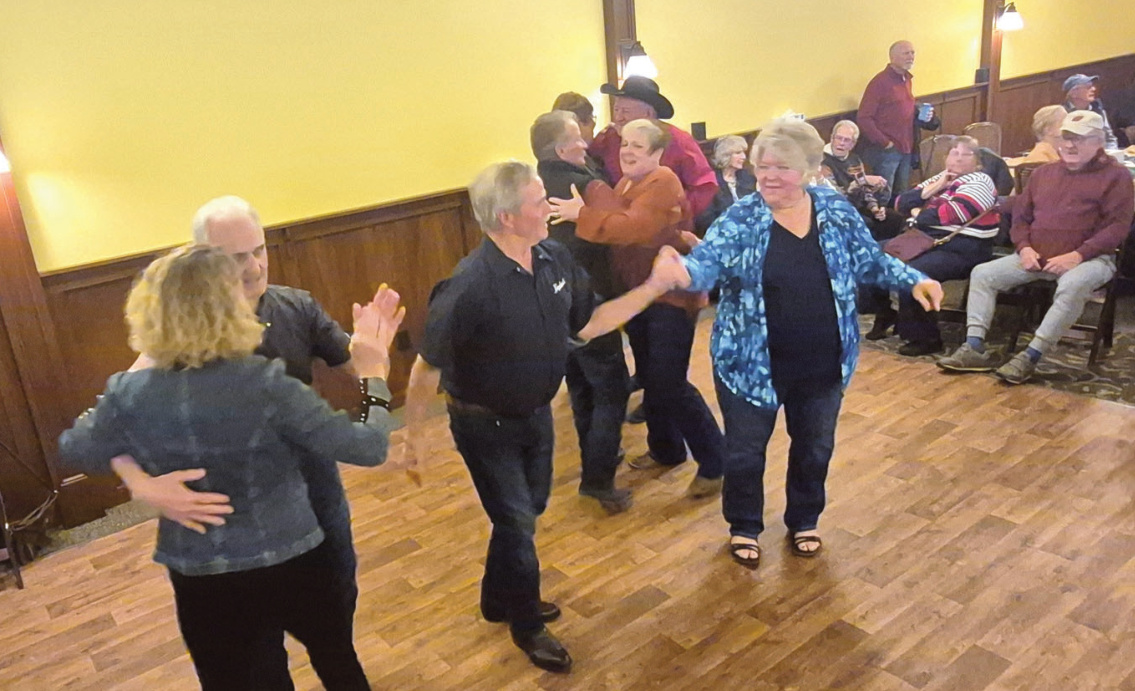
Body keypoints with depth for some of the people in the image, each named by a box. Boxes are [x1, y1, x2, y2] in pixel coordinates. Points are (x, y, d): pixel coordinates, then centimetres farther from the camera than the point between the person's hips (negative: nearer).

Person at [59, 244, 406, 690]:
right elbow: (367, 448, -19)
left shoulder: (130, 393, -14)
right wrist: (373, 368, -7)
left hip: (201, 582, 3)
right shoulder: (264, 383, -24)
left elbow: (76, 453, 8)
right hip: (292, 565, -2)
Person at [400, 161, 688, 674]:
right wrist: (413, 434, -13)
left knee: (527, 511, 23)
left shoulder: (555, 259, -10)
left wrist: (654, 287, -4)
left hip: (537, 414, 7)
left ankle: (499, 600, 49)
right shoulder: (469, 287, -31)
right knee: (516, 524, 8)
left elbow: (586, 324, 1)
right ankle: (527, 624, 35)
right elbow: (428, 367, -22)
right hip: (486, 426, -7)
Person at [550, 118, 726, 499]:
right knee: (650, 378, 17)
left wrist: (583, 214, -27)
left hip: (671, 296, -9)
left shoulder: (663, 182, -15)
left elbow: (633, 227, -29)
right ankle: (666, 449, 35)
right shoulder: (624, 184, 13)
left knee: (669, 383, -9)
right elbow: (613, 231, 5)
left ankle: (716, 463, 5)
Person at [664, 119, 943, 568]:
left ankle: (803, 521, 45)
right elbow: (705, 265, -24)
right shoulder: (740, 219, -12)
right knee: (745, 450, 11)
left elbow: (870, 262, 8)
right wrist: (681, 272, -47)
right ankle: (744, 527, 36)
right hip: (751, 364, -3)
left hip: (822, 363, 3)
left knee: (815, 447, 20)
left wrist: (914, 281, -7)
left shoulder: (837, 211, -2)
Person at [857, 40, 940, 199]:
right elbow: (863, 118, -15)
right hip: (886, 151, -7)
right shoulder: (880, 82, -11)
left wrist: (922, 116, 5)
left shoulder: (906, 79, 12)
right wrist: (884, 142, -15)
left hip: (907, 150, 7)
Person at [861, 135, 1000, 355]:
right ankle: (884, 316, 11)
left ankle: (925, 337, -17)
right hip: (922, 240, 8)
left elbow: (952, 214, -19)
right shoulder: (939, 178, 20)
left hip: (959, 249, -8)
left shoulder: (979, 182, -3)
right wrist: (934, 188, -3)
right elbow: (901, 203, 10)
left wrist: (918, 214, -2)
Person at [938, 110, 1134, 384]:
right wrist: (1024, 248, -3)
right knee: (982, 274, -13)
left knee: (1073, 286, -39)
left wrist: (1078, 255, -19)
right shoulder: (1043, 172, 19)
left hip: (1088, 258, -5)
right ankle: (975, 348, -21)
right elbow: (1020, 217, 18)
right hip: (1036, 256, 5)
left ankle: (1030, 357, -36)